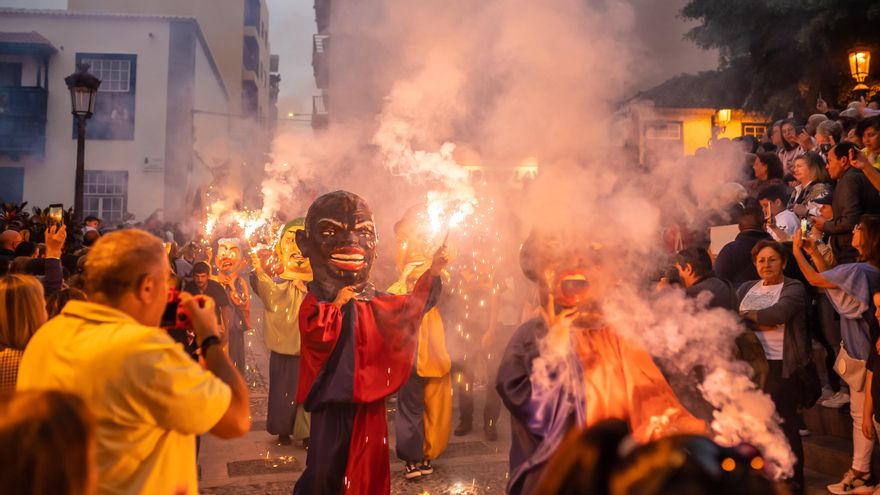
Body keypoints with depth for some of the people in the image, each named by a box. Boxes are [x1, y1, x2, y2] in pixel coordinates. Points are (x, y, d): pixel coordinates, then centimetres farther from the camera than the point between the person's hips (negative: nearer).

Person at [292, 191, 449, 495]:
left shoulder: (373, 301, 8)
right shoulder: (316, 302, -11)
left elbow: (408, 308, 12)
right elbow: (315, 338, -26)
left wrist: (432, 273, 5)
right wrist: (336, 305, -25)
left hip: (367, 397, 6)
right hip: (333, 397, -5)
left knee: (369, 466, 15)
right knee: (325, 466, 1)